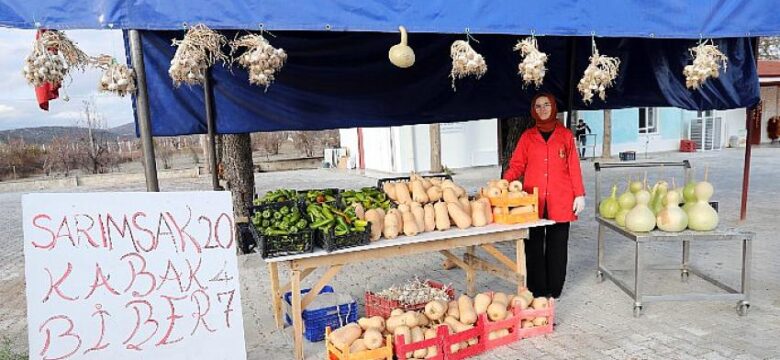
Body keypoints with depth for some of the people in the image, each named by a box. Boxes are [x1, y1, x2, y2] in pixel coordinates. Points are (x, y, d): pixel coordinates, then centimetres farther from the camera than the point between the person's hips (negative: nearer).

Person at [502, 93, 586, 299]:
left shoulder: (565, 135, 8)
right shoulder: (527, 137, 8)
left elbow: (574, 167, 6)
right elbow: (517, 165, 4)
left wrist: (579, 194, 1)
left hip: (560, 201, 0)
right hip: (533, 201, 0)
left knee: (557, 245, 6)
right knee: (534, 245, 3)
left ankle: (554, 289, 19)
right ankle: (536, 290, 14)